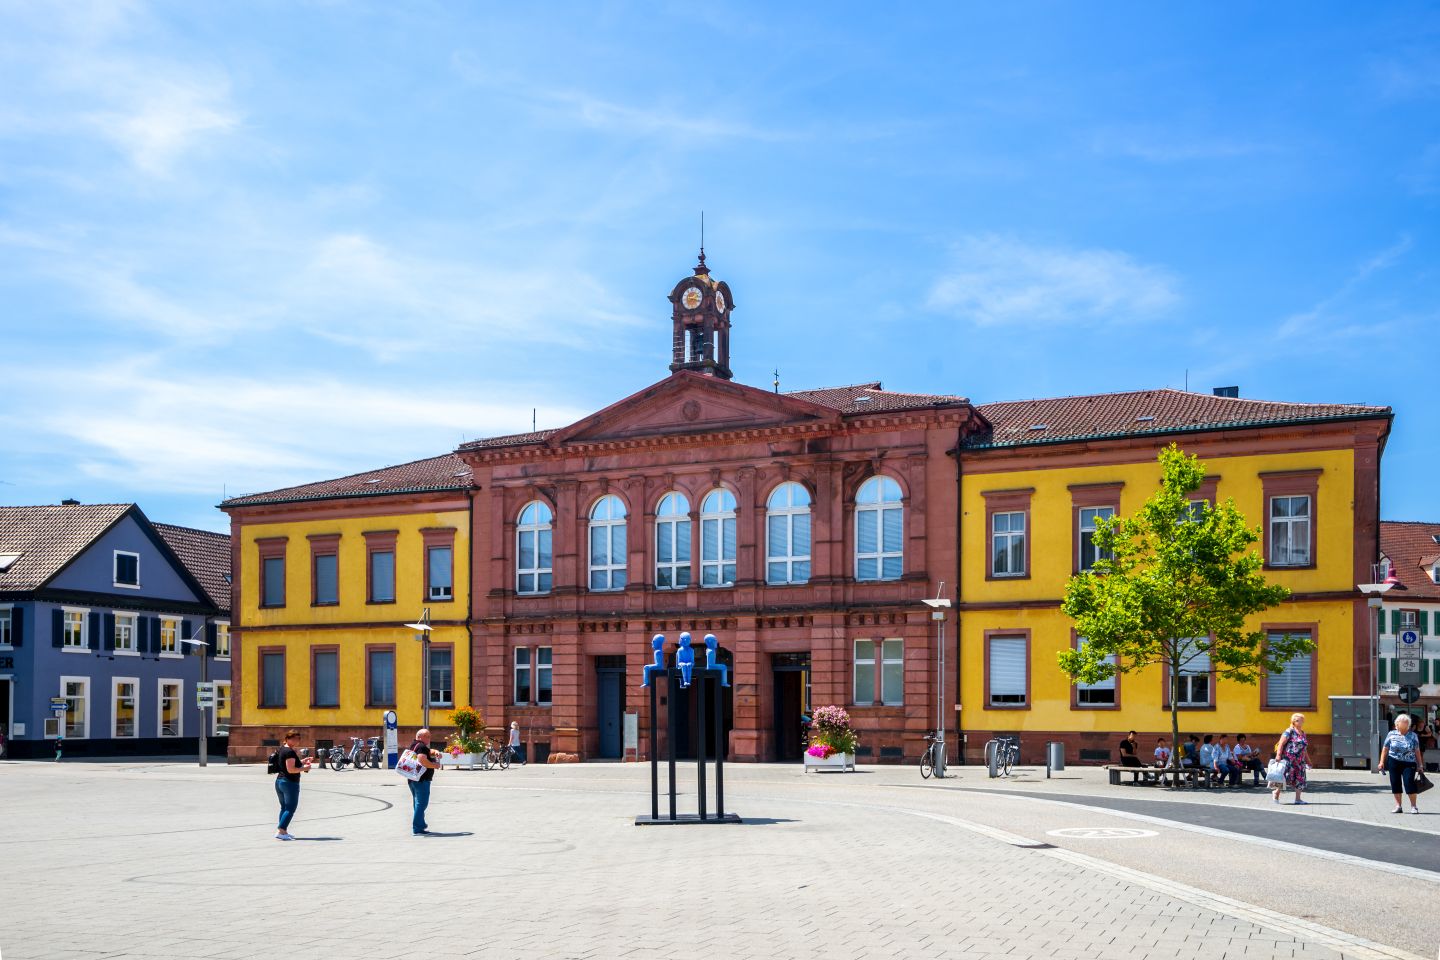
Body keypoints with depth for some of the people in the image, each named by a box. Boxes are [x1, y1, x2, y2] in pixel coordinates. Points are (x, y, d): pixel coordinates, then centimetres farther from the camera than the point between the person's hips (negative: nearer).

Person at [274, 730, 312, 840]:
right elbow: (291, 769, -22)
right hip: (290, 783, -10)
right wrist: (304, 768, -11)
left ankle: (283, 831, 19)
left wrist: (302, 762, 14)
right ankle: (280, 831, -15)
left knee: (284, 808, 17)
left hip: (279, 781, 10)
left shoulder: (283, 749, 13)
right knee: (290, 809, -7)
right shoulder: (290, 752, -16)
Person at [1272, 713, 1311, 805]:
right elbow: (1281, 744, -11)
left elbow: (1304, 749, 25)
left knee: (1300, 778, 3)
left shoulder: (1303, 733, 17)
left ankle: (1298, 798, 7)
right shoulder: (1289, 731, -5)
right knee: (1287, 777, -8)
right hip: (1288, 759, -7)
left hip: (1300, 761, 7)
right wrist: (1278, 756, -19)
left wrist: (1308, 761, 25)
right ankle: (1276, 792, 12)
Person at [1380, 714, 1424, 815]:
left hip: (1409, 763, -1)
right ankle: (1398, 806, 12)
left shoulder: (1413, 736, 6)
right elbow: (1385, 749, 8)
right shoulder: (1391, 734, 5)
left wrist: (1420, 765, 5)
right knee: (1395, 783, 3)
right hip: (1394, 762, 1)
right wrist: (1382, 762, 3)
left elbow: (1417, 751, 8)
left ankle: (1414, 806, 0)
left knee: (1409, 783, -10)